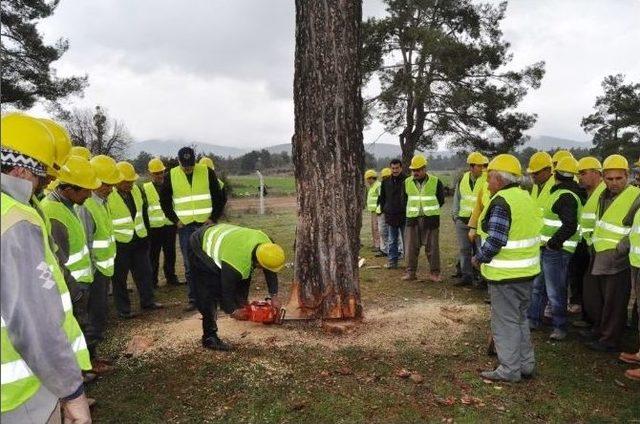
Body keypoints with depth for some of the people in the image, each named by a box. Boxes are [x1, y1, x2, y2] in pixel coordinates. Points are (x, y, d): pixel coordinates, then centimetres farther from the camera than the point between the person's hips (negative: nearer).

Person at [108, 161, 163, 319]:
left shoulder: (135, 189, 3)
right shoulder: (108, 195, -19)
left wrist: (144, 232, 19)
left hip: (139, 239, 6)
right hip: (120, 243, -6)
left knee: (144, 271, 13)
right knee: (120, 276, 6)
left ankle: (148, 301, 27)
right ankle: (123, 309, 17)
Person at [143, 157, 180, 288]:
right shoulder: (145, 188, 2)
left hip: (170, 225, 2)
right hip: (154, 227, -2)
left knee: (170, 253, 11)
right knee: (153, 255, 4)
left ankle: (171, 277, 23)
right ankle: (152, 280, 13)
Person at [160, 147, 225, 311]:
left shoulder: (208, 172, -3)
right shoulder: (171, 176, 1)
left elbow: (219, 197, 3)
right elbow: (165, 201, 10)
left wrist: (214, 218, -4)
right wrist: (175, 220, 2)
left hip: (206, 224, -1)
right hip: (185, 226, 1)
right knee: (189, 265, 4)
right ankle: (193, 299, 12)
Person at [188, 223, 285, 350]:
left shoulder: (265, 242, -20)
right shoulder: (237, 263, -38)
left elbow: (270, 272, -3)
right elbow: (227, 288, -21)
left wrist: (274, 296, -3)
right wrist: (232, 311, -4)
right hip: (200, 248, -8)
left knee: (244, 274, 6)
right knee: (209, 294, -12)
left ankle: (242, 306, 24)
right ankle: (209, 338, -5)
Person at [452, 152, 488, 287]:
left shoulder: (487, 179, -9)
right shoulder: (462, 179, 4)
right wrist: (455, 215, 13)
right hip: (462, 220, 4)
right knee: (464, 249, 8)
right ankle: (466, 276, 18)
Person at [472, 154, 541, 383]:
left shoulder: (501, 202, -19)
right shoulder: (526, 197, 9)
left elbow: (495, 241, -24)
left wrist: (479, 258, -9)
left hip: (506, 273, -9)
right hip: (527, 269, 9)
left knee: (505, 321, 3)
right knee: (520, 317, 20)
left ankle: (509, 369, 13)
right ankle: (526, 364, 30)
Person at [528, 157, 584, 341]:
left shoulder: (565, 196, -19)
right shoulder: (564, 192, 12)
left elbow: (570, 226, -29)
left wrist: (552, 243, -20)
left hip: (556, 250, -10)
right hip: (548, 249, 10)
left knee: (555, 291, 1)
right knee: (537, 286, 18)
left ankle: (560, 327, 15)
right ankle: (534, 319, 29)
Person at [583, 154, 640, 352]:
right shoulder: (604, 195, 10)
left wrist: (619, 250, -19)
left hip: (617, 261, -8)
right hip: (598, 258, 8)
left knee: (613, 304, 5)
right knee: (591, 297, 19)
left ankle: (610, 340, 20)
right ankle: (599, 329, 40)